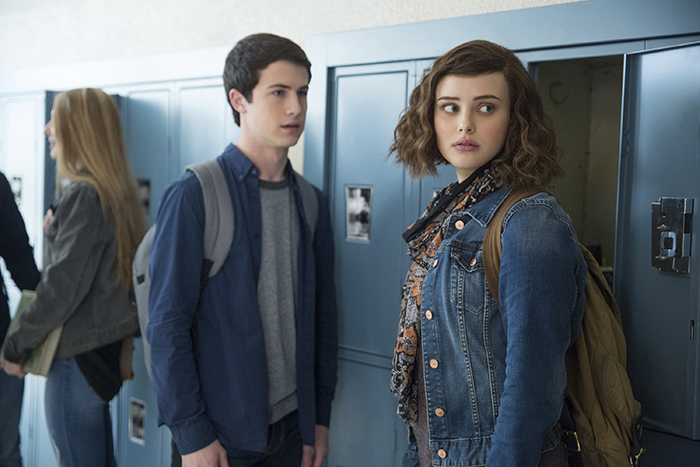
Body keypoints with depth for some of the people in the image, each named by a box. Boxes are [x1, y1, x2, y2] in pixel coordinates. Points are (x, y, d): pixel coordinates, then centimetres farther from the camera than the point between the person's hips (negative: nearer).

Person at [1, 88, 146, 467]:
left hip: (78, 356, -9)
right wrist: (54, 232, 5)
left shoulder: (81, 195, -18)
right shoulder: (112, 191, 10)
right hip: (107, 347, 9)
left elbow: (62, 288, -20)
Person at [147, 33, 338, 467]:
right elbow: (167, 324, -13)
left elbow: (323, 316, 9)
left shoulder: (311, 202, 5)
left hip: (292, 424, 5)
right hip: (221, 430, -5)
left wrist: (321, 415, 8)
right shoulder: (193, 195, -11)